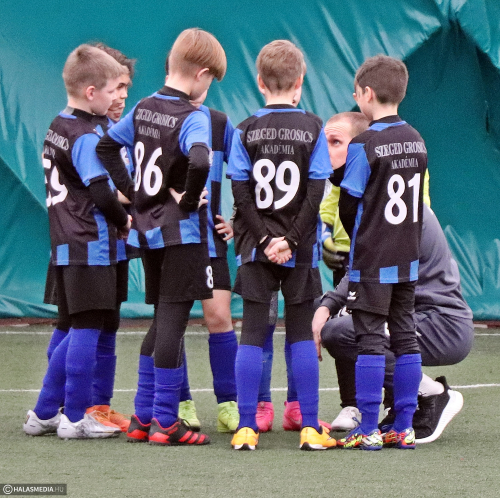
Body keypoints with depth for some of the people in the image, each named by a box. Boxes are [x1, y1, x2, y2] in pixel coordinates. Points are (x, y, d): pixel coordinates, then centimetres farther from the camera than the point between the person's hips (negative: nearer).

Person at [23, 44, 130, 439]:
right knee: (88, 328, -3)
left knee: (80, 329, 15)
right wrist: (124, 221, -2)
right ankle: (75, 417, 1)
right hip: (91, 246, -9)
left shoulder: (57, 128, 14)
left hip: (67, 244, 9)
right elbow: (101, 193, -19)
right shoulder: (87, 136, -15)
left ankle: (45, 413, 18)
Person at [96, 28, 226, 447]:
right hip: (182, 232, -7)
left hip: (148, 229, 7)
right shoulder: (192, 118, -16)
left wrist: (130, 191, 14)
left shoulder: (143, 109, 7)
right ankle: (164, 421, -2)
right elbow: (199, 162, -34)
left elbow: (106, 146, 16)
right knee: (173, 321, -4)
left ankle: (144, 416, 18)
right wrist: (189, 201, -18)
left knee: (162, 320, 16)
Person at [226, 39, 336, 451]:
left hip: (257, 248, 0)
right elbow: (316, 192, -7)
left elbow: (241, 193, -5)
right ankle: (310, 428, 4)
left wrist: (265, 239, -6)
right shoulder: (313, 129, -1)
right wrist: (291, 240, -7)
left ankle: (246, 428, -2)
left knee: (252, 334, 2)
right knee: (302, 334, 6)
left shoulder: (246, 131, 0)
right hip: (301, 252, 0)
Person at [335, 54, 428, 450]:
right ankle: (405, 428, 11)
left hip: (372, 263, -6)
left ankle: (368, 430, -2)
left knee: (370, 340, -3)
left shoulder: (364, 145, -14)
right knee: (405, 338, 9)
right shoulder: (417, 141, 7)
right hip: (409, 260, 6)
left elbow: (349, 206, -10)